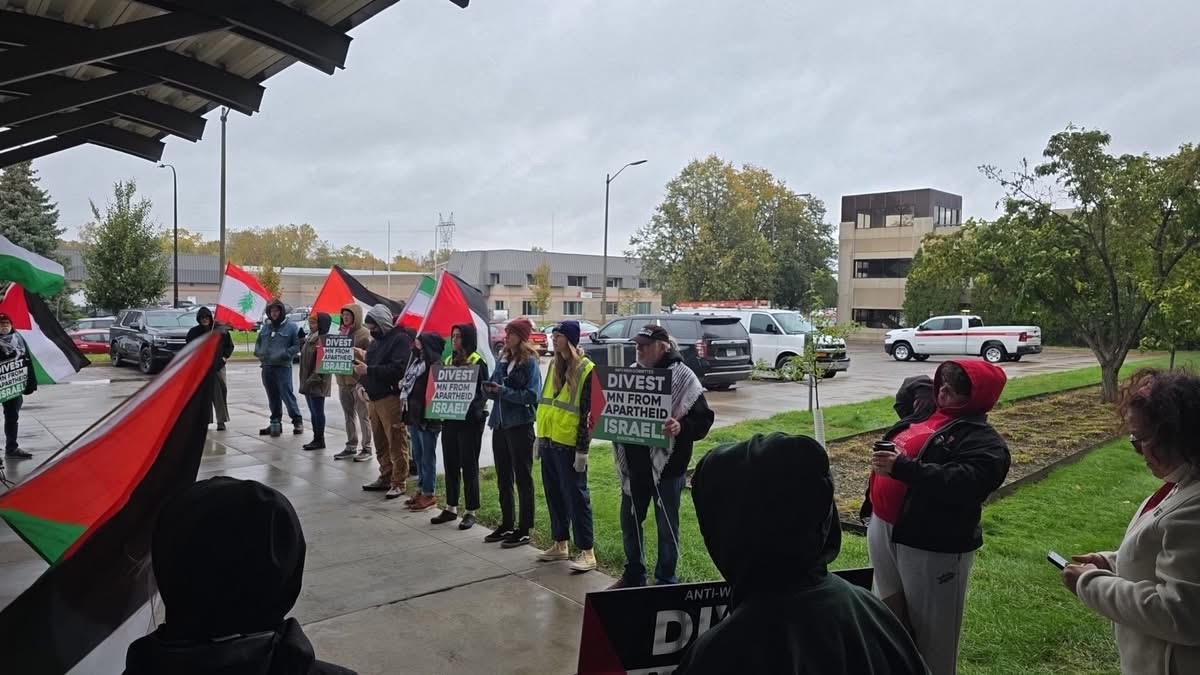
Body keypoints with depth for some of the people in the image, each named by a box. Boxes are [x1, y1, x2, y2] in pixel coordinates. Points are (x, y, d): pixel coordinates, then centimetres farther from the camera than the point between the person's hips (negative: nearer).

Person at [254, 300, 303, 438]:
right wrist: (259, 352, 4)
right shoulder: (266, 327, 14)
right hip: (267, 367, 6)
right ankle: (275, 423, 21)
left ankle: (297, 420, 2)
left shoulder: (291, 327, -3)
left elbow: (297, 345, -7)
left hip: (283, 367, -6)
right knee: (273, 397, 12)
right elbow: (258, 342, 24)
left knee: (286, 394, -9)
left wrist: (284, 354, -18)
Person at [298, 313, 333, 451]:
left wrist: (313, 379, -24)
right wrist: (305, 381, 17)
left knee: (318, 411, -3)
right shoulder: (310, 338, 15)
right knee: (313, 411, 14)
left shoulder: (324, 340, -16)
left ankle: (320, 440, 5)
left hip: (318, 383, -10)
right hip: (308, 382, 10)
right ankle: (316, 438, 22)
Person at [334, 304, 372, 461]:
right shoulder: (341, 332, 14)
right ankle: (351, 447, 21)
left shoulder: (363, 333, -8)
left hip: (358, 379, -7)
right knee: (349, 415, 13)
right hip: (343, 380, 7)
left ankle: (366, 448, 6)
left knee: (363, 415, -1)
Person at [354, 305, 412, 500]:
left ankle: (398, 483, 5)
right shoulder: (376, 340, 19)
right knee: (380, 443, 15)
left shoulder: (400, 339, -10)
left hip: (391, 399, -9)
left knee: (396, 443, -2)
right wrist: (362, 359, 4)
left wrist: (368, 370, -21)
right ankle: (385, 478, 26)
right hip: (373, 398, 9)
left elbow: (398, 369, -21)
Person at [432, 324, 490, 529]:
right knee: (450, 464, 13)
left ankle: (471, 512, 11)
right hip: (450, 418, 7)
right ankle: (451, 508, 25)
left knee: (469, 466, 1)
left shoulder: (478, 362, -10)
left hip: (469, 421, -7)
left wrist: (472, 410, -25)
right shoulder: (449, 360, 11)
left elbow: (482, 393, -12)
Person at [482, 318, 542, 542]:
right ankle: (506, 524, 26)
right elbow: (494, 387, 15)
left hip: (520, 425, -7)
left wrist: (503, 391, -19)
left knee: (523, 477, 2)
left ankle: (524, 528, 10)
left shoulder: (530, 362, -9)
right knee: (503, 477, 14)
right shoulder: (503, 358, 11)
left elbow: (532, 395, -17)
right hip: (500, 423, 7)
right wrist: (489, 389, -7)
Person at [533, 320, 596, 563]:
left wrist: (582, 449, -16)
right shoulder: (555, 365, 12)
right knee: (554, 495, 14)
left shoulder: (586, 370, -11)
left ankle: (587, 551, 6)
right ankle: (560, 544, 26)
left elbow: (588, 412, -14)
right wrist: (540, 436, 16)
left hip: (569, 443, -7)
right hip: (549, 441, 8)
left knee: (576, 496, -2)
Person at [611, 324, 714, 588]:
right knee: (629, 521, 16)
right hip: (634, 465, 6)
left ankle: (665, 581, 24)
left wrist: (681, 428, -32)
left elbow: (703, 419, -14)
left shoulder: (682, 376, -10)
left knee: (666, 526, 8)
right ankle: (633, 575, 34)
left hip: (667, 465, -6)